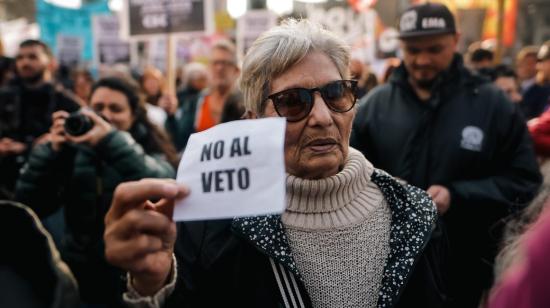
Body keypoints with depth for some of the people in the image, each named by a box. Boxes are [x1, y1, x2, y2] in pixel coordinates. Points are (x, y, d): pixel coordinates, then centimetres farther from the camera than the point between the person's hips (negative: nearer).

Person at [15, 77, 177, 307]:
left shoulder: (149, 150, -5)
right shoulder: (73, 152, 2)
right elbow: (28, 207, -5)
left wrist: (112, 141, -31)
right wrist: (52, 151, -17)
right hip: (79, 272, 3)